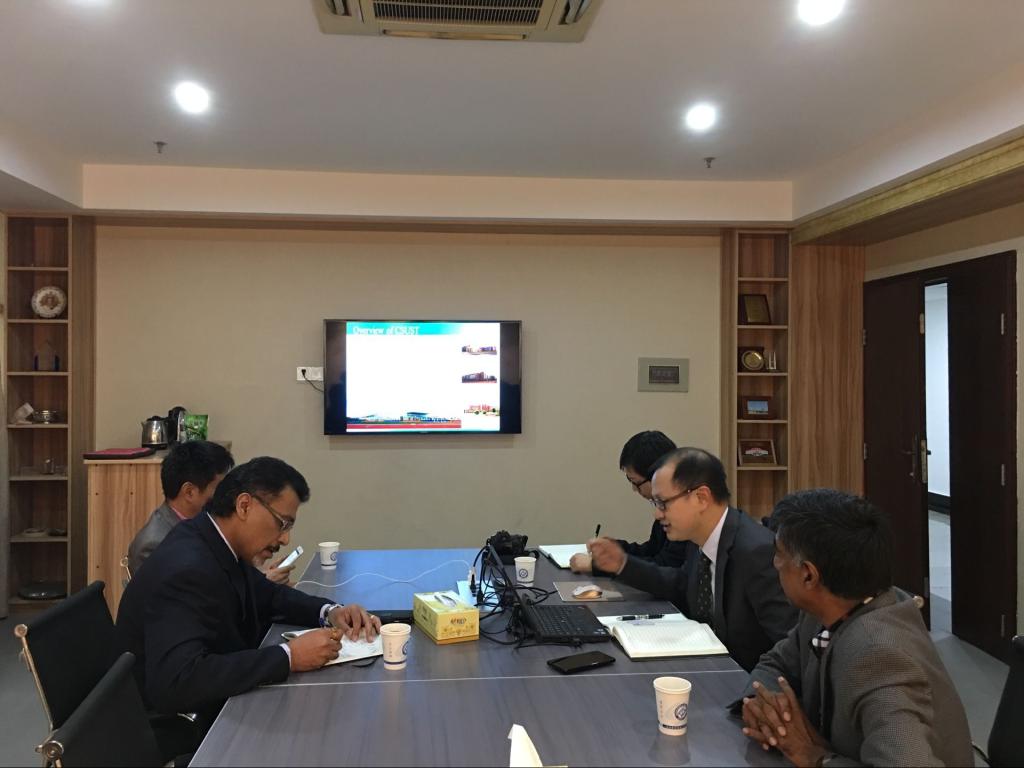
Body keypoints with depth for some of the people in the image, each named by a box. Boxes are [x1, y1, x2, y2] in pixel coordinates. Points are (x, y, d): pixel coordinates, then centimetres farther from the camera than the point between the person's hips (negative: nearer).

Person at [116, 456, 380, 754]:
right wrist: (289, 657, -33)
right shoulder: (187, 570, -29)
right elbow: (175, 683, -38)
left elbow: (267, 594, 14)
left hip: (214, 706, 8)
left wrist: (329, 612, -5)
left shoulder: (218, 543, -2)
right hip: (181, 732, -8)